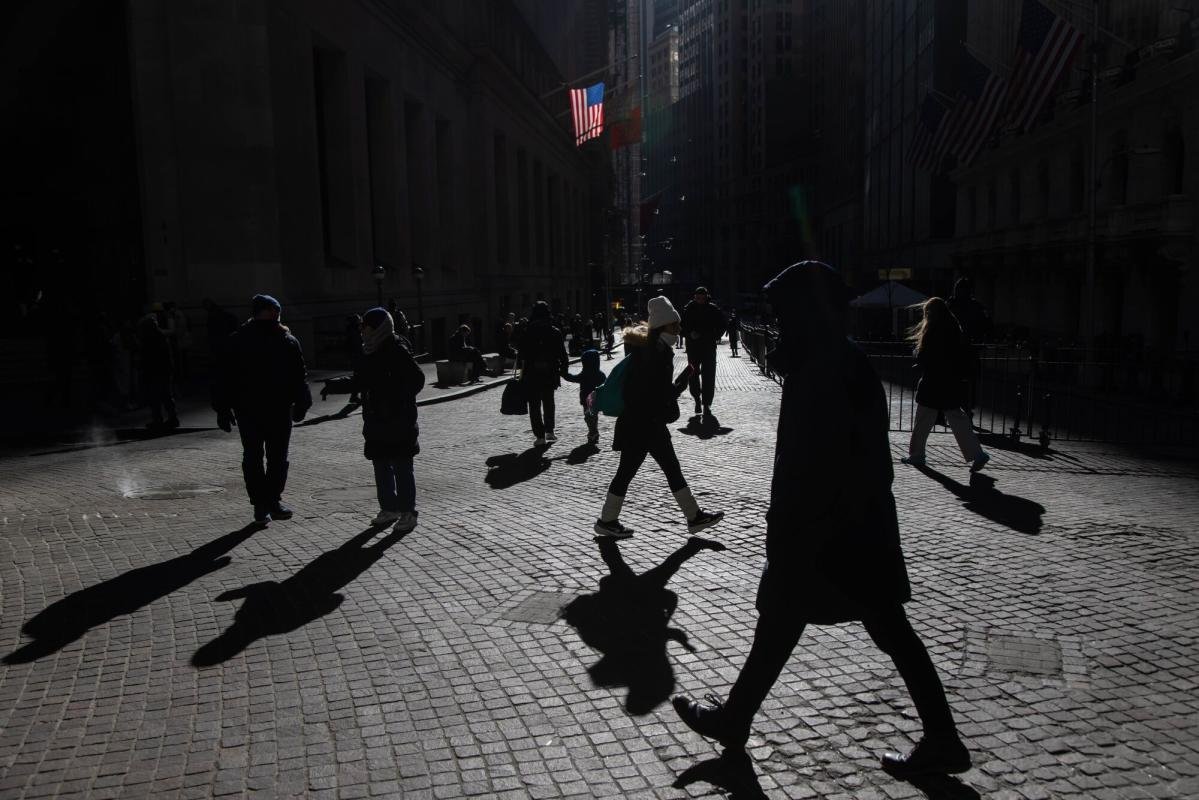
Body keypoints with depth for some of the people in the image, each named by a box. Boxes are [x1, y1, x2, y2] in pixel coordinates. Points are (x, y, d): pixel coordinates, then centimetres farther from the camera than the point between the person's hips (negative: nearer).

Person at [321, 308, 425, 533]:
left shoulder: (398, 351, -14)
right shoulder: (369, 353, 10)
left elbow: (416, 379, -17)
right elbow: (359, 380, 20)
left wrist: (399, 400, -23)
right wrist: (333, 385, 13)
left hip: (398, 422, -8)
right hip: (376, 422, 8)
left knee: (401, 467, -2)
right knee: (381, 466, 14)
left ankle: (407, 512, 8)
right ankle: (389, 509, 27)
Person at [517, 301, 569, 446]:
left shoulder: (527, 332, -7)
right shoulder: (555, 332, -4)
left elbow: (521, 354, -4)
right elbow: (562, 354, -1)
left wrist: (521, 369, 6)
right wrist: (563, 369, 8)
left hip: (531, 375, -2)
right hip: (550, 374, 2)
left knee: (534, 405, 5)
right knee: (548, 402, 21)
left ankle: (540, 436, 0)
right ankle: (549, 431, 22)